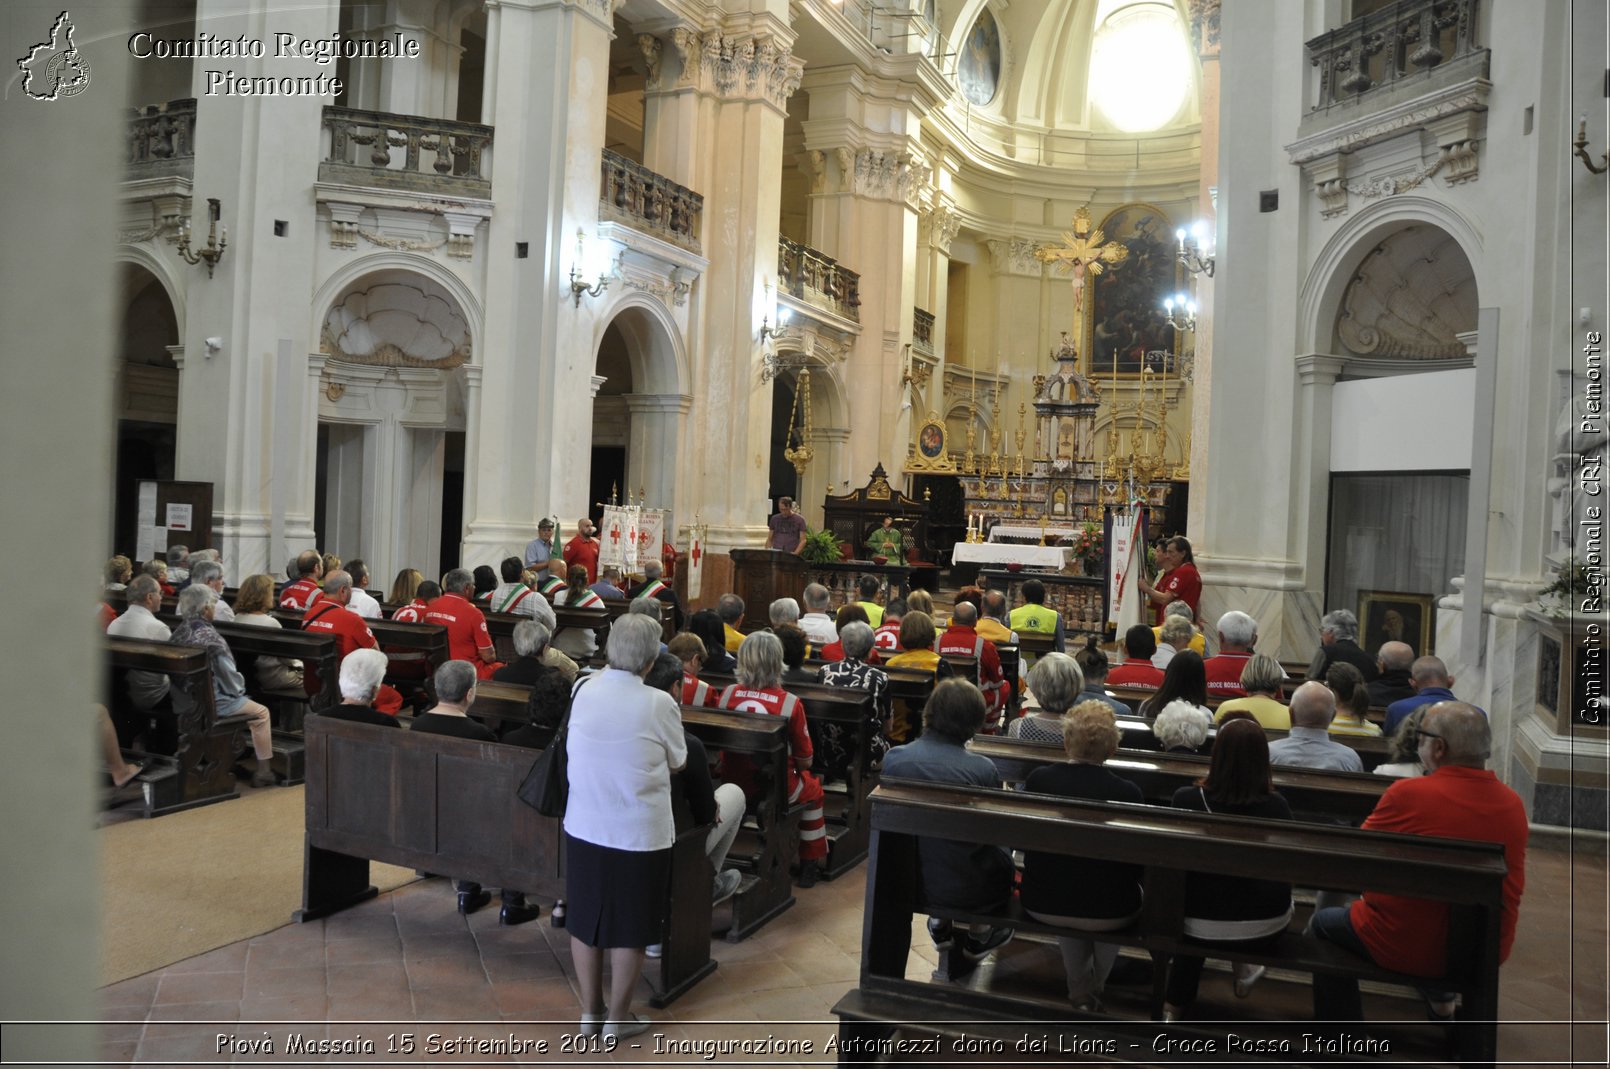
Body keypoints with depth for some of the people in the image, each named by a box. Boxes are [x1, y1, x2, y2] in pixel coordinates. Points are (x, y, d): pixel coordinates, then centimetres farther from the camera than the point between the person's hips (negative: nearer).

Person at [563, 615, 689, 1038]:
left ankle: (590, 1011, 31)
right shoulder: (658, 704, -17)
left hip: (583, 827, 4)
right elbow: (677, 763, -3)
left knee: (585, 922, 17)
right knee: (629, 929, 12)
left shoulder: (583, 690, -7)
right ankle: (617, 1018, 25)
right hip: (640, 834, -4)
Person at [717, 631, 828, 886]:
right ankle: (809, 864, 35)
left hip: (734, 784, 4)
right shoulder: (790, 703, -19)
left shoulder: (728, 694, -11)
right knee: (813, 789, 29)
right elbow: (805, 760, -10)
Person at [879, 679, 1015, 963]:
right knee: (1003, 854, 25)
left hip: (905, 881, 3)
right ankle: (980, 935, 38)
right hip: (966, 891, -3)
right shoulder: (982, 769, -23)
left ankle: (940, 924, 43)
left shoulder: (893, 758, -14)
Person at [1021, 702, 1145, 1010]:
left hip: (1042, 905, 2)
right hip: (1108, 914, -1)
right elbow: (1137, 862, -7)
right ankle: (1096, 986, 47)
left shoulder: (1037, 779, -13)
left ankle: (1079, 988, 44)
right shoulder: (1127, 793, -19)